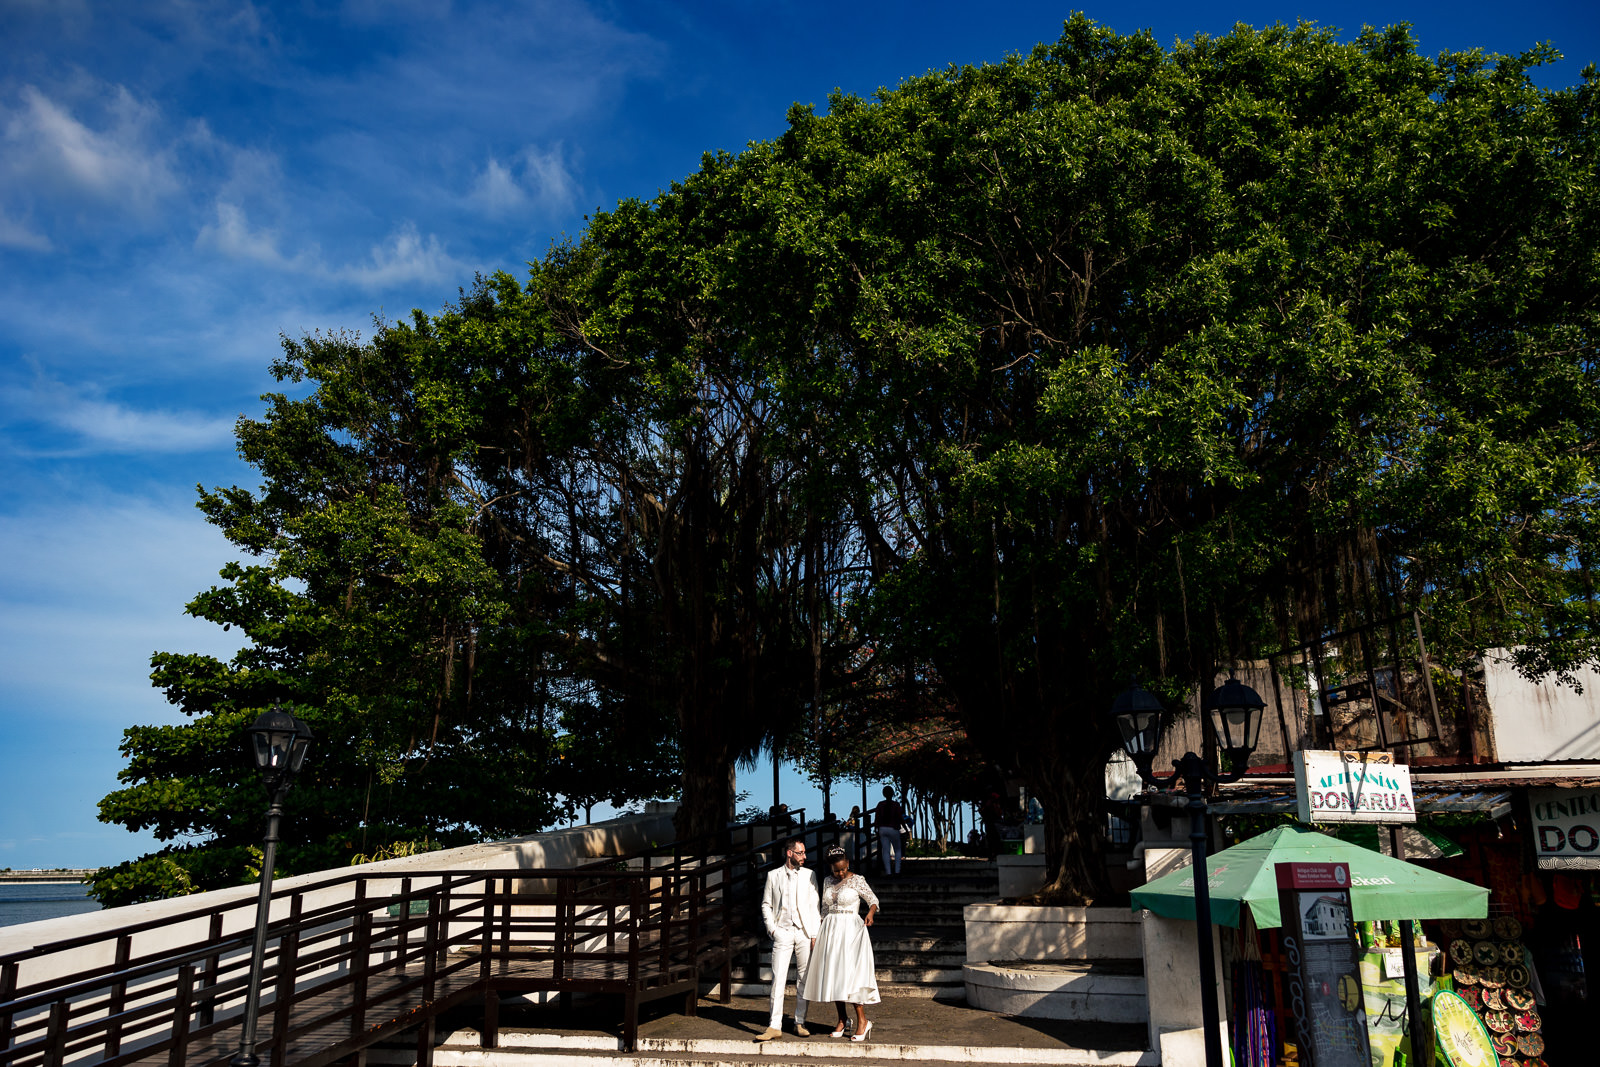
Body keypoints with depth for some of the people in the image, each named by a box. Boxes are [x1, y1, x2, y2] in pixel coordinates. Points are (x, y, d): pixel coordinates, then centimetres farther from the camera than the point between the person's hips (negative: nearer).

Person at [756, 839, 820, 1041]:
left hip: (804, 932, 1)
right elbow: (766, 905, 10)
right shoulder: (773, 876, 7)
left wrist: (815, 934, 1)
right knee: (778, 979, -7)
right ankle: (775, 1026, -4)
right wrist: (771, 928, -3)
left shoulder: (809, 875, 9)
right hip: (782, 933, -1)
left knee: (803, 979, 5)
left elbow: (815, 906, 8)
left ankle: (800, 1023, 15)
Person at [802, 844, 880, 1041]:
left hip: (851, 930, -6)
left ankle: (862, 1020, -5)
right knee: (832, 975, 5)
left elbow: (873, 899, -4)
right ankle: (842, 1020, 17)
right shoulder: (827, 881, 10)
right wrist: (822, 933, 16)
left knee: (851, 974, -13)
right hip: (830, 930, 6)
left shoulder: (857, 880, -5)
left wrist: (871, 913, -24)